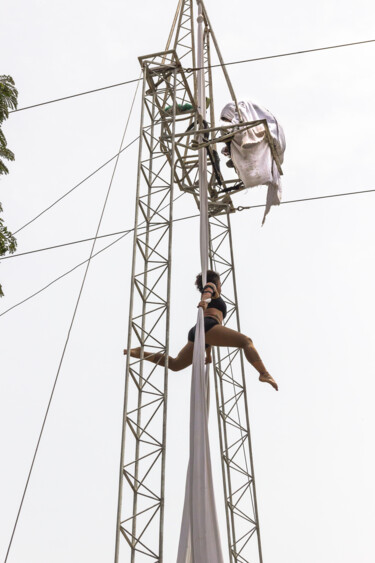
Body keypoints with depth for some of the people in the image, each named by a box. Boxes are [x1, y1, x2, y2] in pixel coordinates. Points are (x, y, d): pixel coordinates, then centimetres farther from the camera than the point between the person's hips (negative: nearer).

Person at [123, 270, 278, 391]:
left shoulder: (210, 301, 41)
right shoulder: (211, 286, 20)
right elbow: (207, 290, -5)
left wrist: (208, 354, 43)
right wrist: (205, 299, -31)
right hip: (207, 326, -8)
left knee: (174, 364, 11)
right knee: (246, 341, -16)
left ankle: (141, 353, 9)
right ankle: (264, 373, -35)